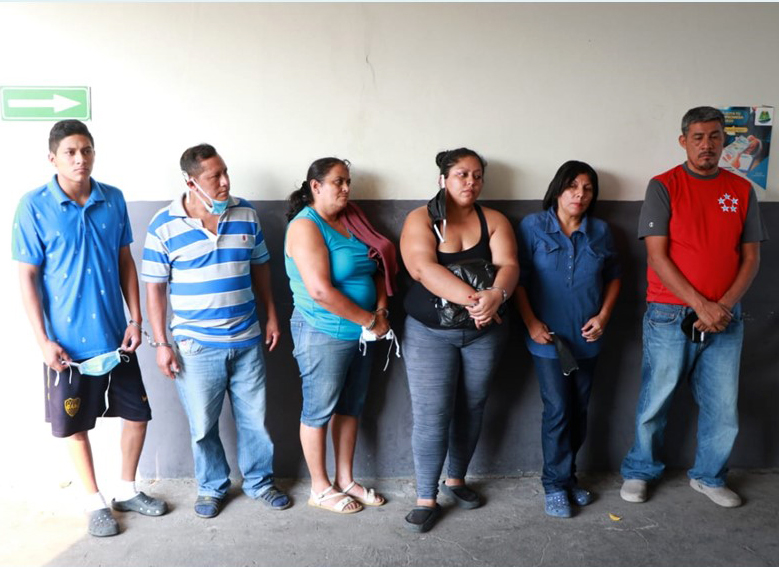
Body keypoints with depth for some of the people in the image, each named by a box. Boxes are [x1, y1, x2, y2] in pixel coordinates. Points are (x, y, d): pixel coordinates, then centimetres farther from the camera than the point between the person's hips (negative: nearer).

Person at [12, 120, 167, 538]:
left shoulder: (113, 200, 0)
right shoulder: (34, 206, -10)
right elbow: (27, 277, -8)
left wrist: (136, 318, 1)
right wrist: (44, 341, -12)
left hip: (115, 335, 4)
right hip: (67, 341, -3)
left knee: (137, 414, 11)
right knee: (76, 425, 10)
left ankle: (127, 491, 33)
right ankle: (95, 502, 30)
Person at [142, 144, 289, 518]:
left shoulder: (246, 214, 1)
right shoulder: (164, 226, -9)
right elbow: (155, 287, -5)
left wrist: (271, 317, 9)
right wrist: (161, 343, -7)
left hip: (247, 340, 3)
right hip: (196, 345, -2)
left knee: (254, 417, 13)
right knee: (203, 424, 10)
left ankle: (259, 482, 32)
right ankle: (212, 487, 32)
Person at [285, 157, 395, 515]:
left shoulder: (348, 221, 9)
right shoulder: (305, 227, -16)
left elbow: (375, 269, 13)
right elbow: (321, 291, -25)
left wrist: (381, 308, -5)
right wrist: (370, 321, -19)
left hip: (360, 335, 8)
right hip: (323, 336, -8)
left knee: (350, 409, 17)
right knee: (318, 412, 7)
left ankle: (345, 480, 32)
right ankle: (320, 489, 22)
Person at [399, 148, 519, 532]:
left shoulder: (494, 221, 3)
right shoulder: (420, 219, -5)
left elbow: (508, 265, -12)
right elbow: (424, 269, -21)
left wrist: (496, 295, -35)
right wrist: (472, 299, -33)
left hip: (484, 332, 3)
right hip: (429, 332, -3)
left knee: (471, 409, 13)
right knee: (431, 415, -4)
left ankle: (456, 480, 34)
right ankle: (426, 499, 10)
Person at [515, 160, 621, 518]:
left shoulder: (600, 231, 7)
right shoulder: (533, 227, -3)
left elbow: (613, 277, 13)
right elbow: (517, 278, -5)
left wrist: (603, 315, -1)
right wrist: (531, 323, -13)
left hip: (586, 339, 4)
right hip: (547, 338, -4)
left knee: (579, 410, 11)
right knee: (557, 410, -5)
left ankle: (567, 475, 27)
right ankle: (556, 484, 9)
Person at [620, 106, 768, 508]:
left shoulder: (742, 191, 7)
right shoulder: (663, 186, -4)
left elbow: (751, 257, 7)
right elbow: (657, 256, -9)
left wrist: (724, 305, -8)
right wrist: (700, 305, -15)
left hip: (725, 319, 4)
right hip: (670, 316, -3)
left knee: (723, 407, 10)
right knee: (655, 402, 6)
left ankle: (709, 476, 31)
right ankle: (639, 472, 26)